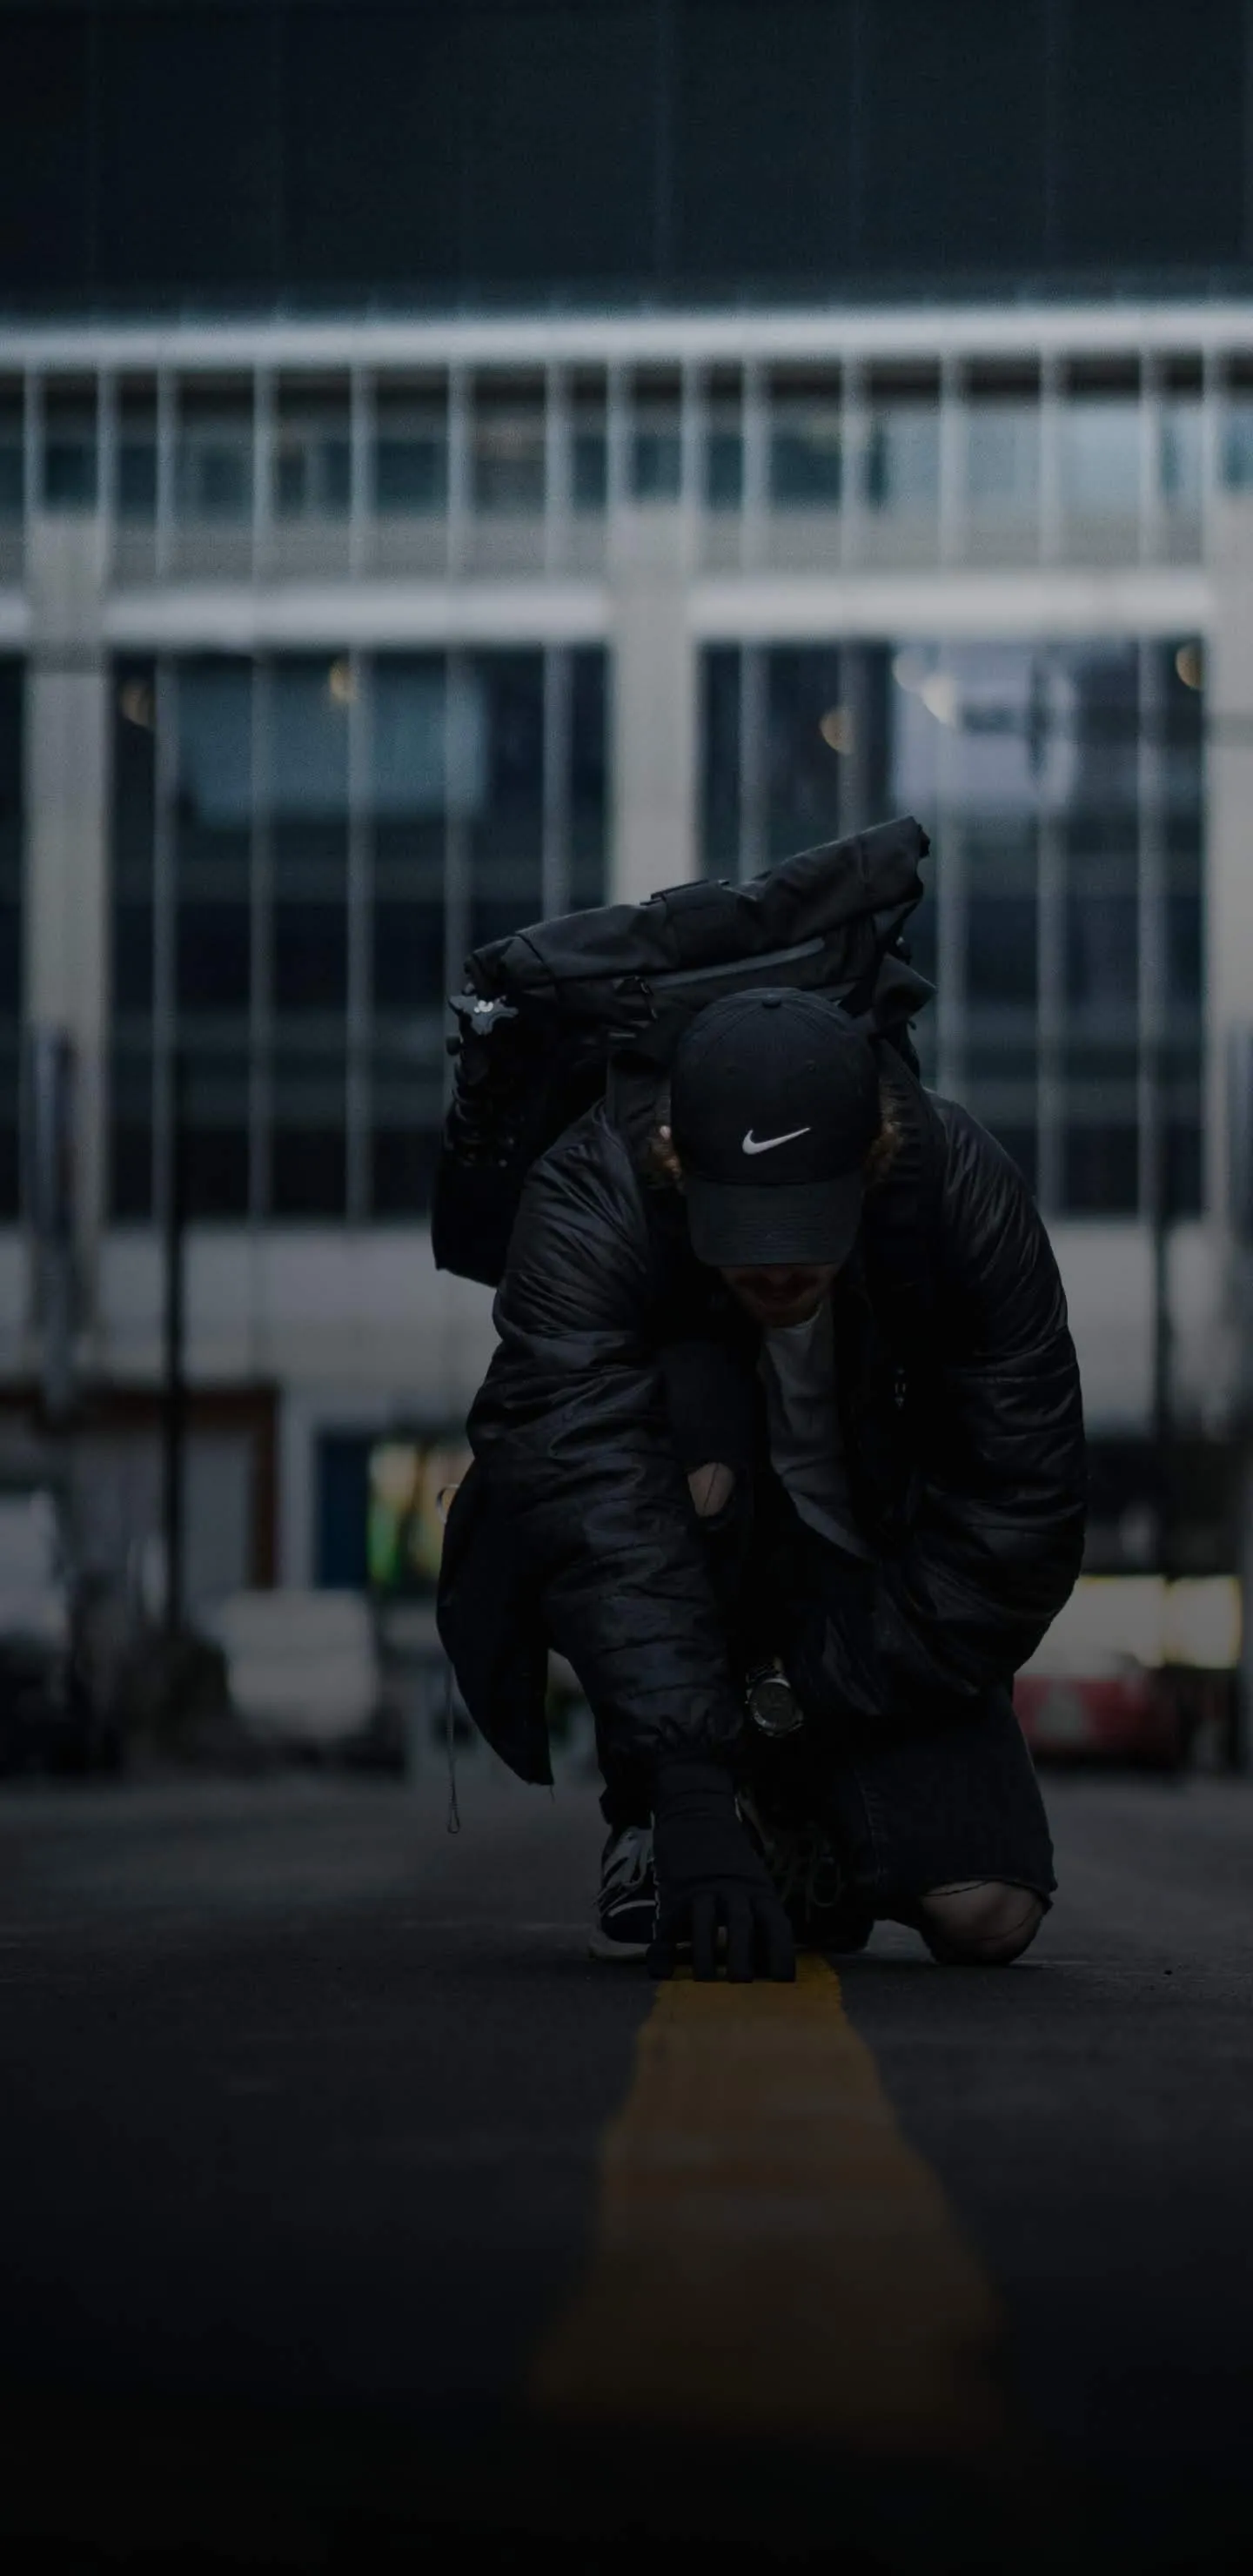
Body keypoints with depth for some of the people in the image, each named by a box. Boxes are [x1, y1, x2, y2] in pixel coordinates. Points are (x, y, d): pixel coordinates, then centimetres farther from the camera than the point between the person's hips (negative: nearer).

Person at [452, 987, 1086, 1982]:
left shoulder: (962, 1190, -24)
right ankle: (652, 1825, -15)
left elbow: (1018, 1510, -20)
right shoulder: (589, 1202, -30)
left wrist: (809, 1694, -24)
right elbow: (594, 1503, -42)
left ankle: (797, 1815, 15)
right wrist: (689, 1786, -52)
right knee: (690, 1418, -34)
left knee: (985, 1915, -19)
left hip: (870, 1600, 1)